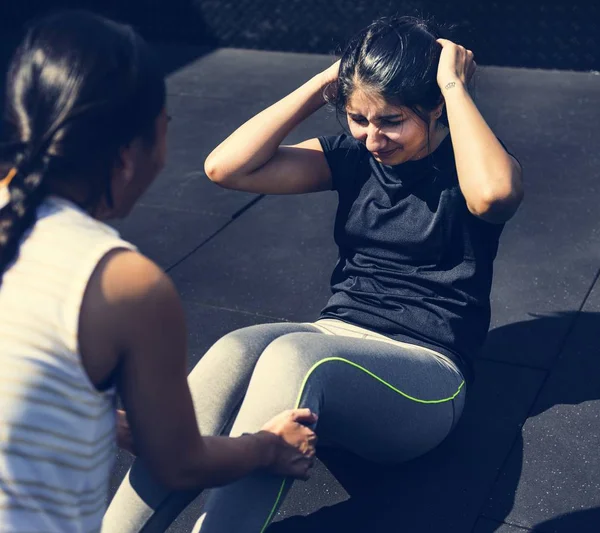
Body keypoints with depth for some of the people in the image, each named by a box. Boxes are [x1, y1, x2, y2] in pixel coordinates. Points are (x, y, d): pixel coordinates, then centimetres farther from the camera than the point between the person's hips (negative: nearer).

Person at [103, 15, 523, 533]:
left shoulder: (467, 165, -1)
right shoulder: (352, 157, 11)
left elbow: (492, 194, -29)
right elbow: (225, 167, 0)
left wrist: (456, 86, -15)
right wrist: (320, 87, 0)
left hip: (424, 378, -4)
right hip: (335, 343, 4)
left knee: (292, 354, -36)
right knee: (234, 351, -31)